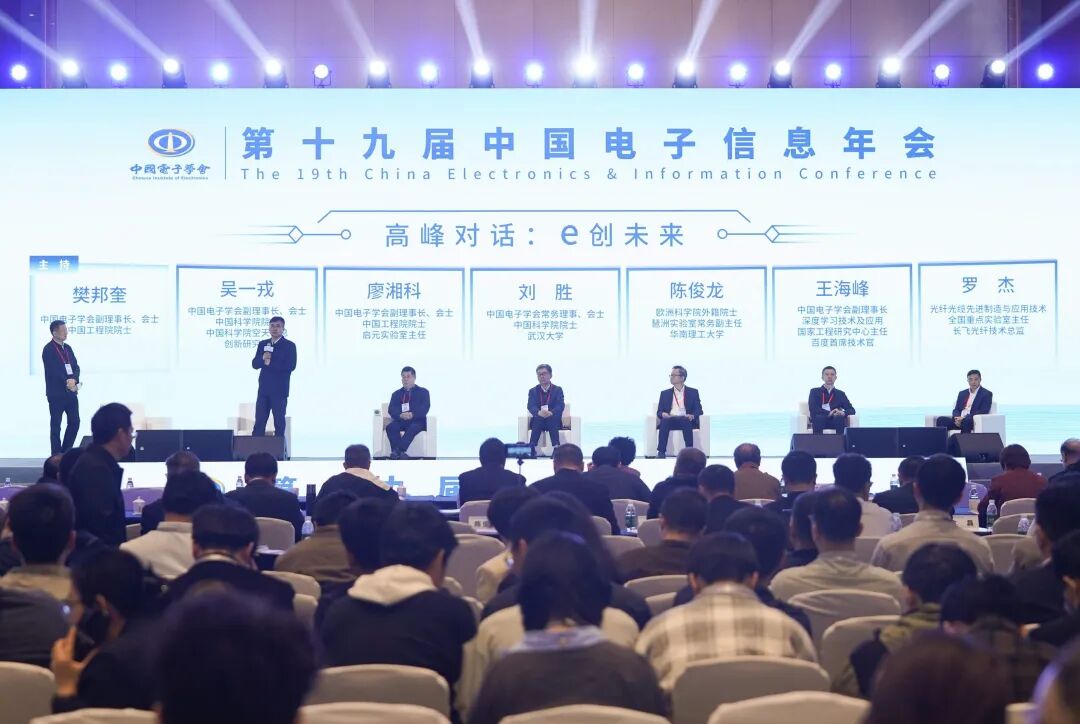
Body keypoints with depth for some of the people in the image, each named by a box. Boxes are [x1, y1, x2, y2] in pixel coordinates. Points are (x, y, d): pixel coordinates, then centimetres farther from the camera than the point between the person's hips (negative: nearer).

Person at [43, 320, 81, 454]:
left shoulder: (67, 348, 12)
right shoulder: (48, 350, -10)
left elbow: (76, 367, 5)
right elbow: (53, 371, -18)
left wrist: (73, 380, -14)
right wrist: (67, 382, -20)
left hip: (71, 392, 7)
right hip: (56, 393, -7)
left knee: (74, 422, 7)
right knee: (56, 425, 1)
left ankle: (66, 452, 19)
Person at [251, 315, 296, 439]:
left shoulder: (289, 345, -2)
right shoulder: (262, 344, 13)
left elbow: (291, 366, -14)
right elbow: (254, 364, 6)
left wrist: (270, 363, -14)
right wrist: (263, 359, -15)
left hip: (279, 390, -4)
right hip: (264, 388, 4)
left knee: (279, 422, 1)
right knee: (259, 422, 2)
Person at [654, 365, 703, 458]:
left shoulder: (693, 392, 16)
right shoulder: (665, 393, 21)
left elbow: (698, 410, 7)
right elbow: (659, 411, 14)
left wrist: (692, 415, -17)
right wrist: (662, 414, -11)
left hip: (686, 420, -1)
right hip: (669, 420, 1)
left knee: (686, 420, -37)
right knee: (665, 420, -34)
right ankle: (661, 452, -41)